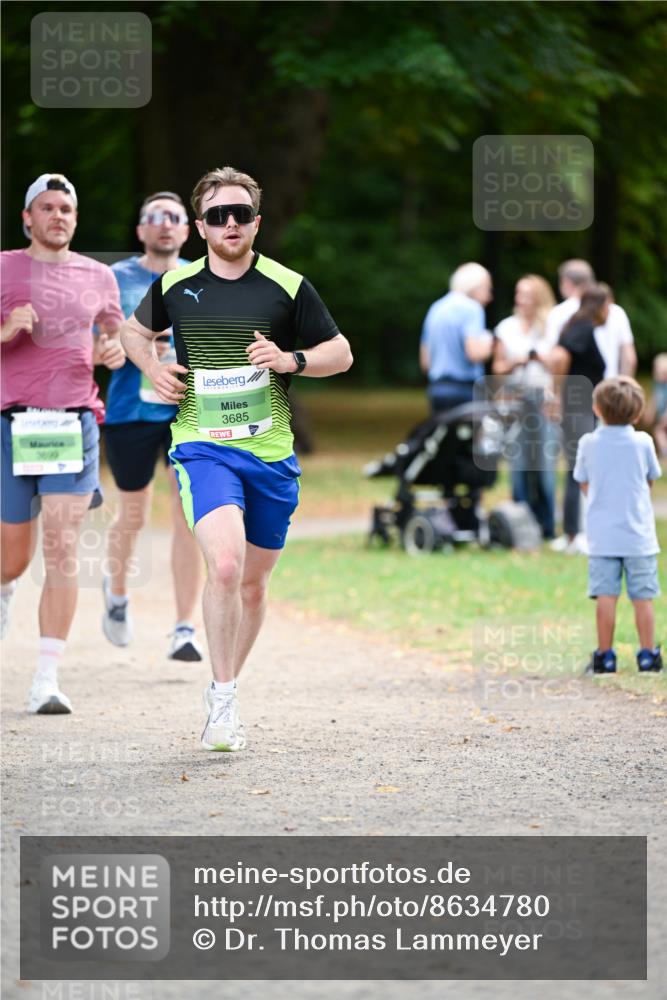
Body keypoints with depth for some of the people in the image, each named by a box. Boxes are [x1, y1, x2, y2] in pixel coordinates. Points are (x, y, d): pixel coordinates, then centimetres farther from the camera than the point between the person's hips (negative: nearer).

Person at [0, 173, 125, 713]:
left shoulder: (98, 276, 12)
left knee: (62, 550, -12)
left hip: (76, 425, 1)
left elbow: (115, 337, 25)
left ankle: (47, 681, -13)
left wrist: (115, 351, 2)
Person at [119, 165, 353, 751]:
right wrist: (154, 370, 3)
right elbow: (134, 331, 24)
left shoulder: (287, 287, 0)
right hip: (203, 447, -2)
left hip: (271, 453, 2)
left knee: (253, 583, 11)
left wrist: (291, 360, -12)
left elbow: (340, 353, 7)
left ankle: (225, 690, 32)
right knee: (225, 565, -24)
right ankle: (224, 698, -14)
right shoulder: (174, 285, 4)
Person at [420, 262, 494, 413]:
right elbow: (475, 353, -21)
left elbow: (425, 362, 20)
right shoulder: (471, 308, -8)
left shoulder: (436, 309, 17)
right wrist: (487, 345, -2)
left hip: (436, 389, 8)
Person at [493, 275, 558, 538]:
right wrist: (514, 363, -4)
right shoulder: (507, 327, 13)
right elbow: (498, 367, 15)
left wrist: (543, 359, -10)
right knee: (518, 463, -2)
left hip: (544, 398, -2)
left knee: (545, 463, -6)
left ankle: (546, 526, 1)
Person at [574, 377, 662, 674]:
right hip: (639, 535, -1)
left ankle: (605, 656, 2)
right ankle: (648, 655, 7)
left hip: (602, 535, 1)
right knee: (642, 597, 4)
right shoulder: (642, 442, -4)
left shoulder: (589, 443, -2)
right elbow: (650, 480, 9)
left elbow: (584, 484, 9)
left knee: (605, 596, 1)